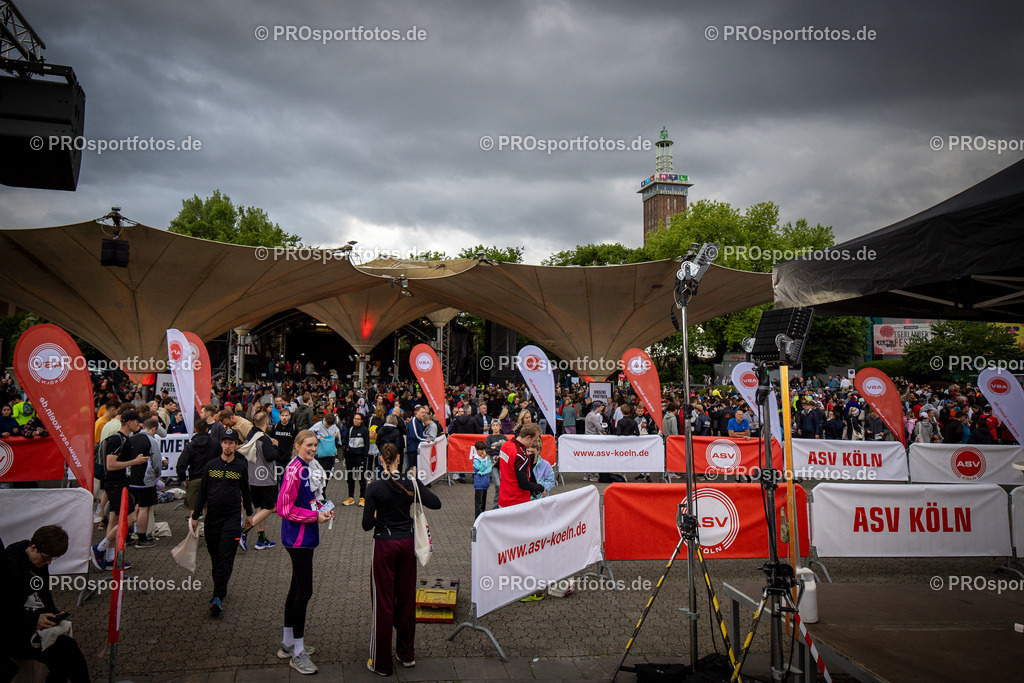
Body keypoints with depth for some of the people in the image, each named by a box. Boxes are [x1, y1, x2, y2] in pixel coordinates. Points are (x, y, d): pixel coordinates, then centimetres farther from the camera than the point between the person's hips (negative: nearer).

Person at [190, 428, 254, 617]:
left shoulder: (241, 466, 3)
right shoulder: (211, 465, 6)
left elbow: (245, 491, 14)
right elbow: (202, 492, 10)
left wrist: (249, 514, 19)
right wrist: (195, 516, 8)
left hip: (232, 517, -2)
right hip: (212, 516, 2)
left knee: (225, 558, -9)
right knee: (214, 557, 9)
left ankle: (218, 597, -11)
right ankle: (220, 590, 22)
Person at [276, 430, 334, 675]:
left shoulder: (309, 468, 9)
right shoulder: (294, 470, -19)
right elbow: (285, 508, -20)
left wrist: (323, 509, 3)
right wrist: (316, 515, -16)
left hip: (304, 537, 10)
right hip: (298, 537, -10)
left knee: (297, 588, 17)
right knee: (304, 591, -4)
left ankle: (287, 644, 31)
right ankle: (297, 653, 6)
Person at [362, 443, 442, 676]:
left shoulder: (375, 487, -14)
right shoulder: (411, 482, -5)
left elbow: (367, 525, -14)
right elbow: (435, 503, -1)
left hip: (385, 545, -3)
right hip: (407, 543, 4)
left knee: (383, 602, 5)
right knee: (407, 598, 16)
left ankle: (382, 663, 14)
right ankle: (407, 654, 28)